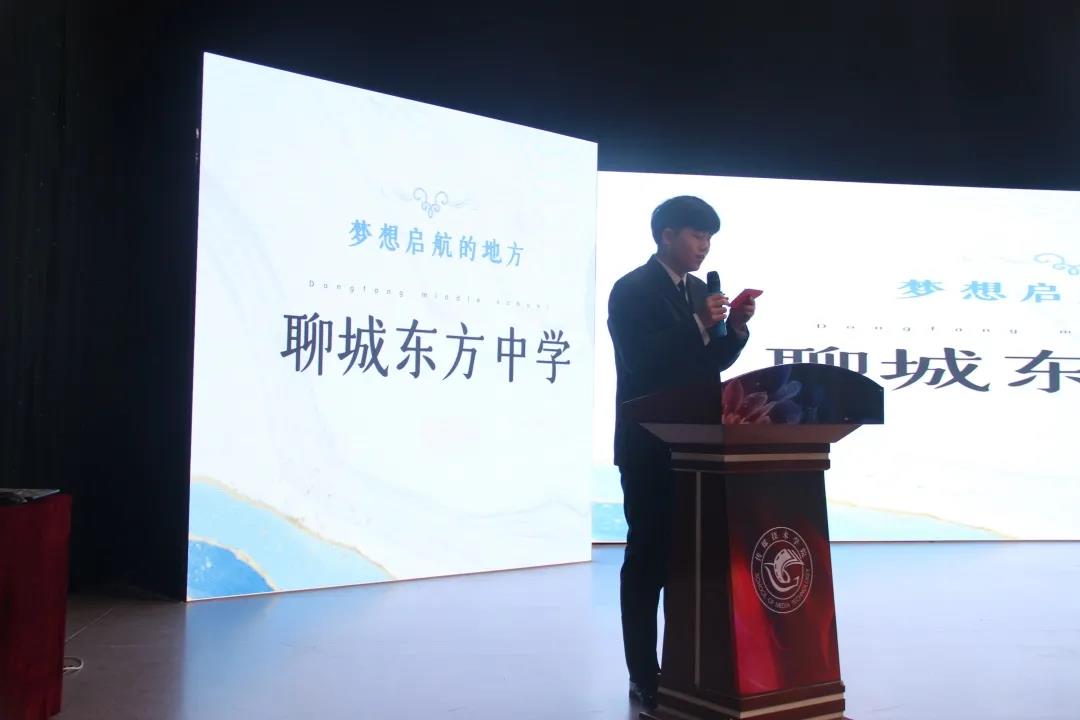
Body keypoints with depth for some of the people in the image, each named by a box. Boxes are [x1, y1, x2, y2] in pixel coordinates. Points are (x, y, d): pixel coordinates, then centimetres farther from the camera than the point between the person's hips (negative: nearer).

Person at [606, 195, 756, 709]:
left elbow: (712, 362, 14)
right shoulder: (631, 290, -9)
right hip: (651, 446, -7)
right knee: (648, 558, 0)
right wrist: (697, 325, -23)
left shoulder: (698, 290, 14)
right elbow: (639, 361, -19)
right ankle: (644, 676, 8)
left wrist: (734, 328, -4)